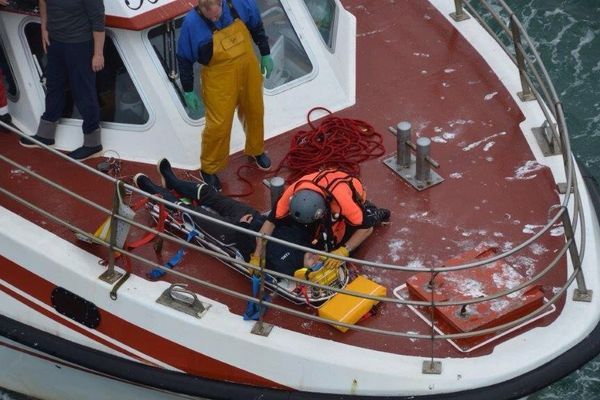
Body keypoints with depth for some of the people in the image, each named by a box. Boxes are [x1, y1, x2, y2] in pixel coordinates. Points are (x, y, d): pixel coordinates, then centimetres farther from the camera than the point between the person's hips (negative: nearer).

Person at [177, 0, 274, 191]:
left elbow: (257, 26, 2)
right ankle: (208, 168, 24)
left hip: (249, 70, 4)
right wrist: (188, 91, -5)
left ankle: (256, 150, 51)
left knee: (254, 113, 23)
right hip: (220, 80, -4)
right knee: (218, 125, 0)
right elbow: (184, 59, -12)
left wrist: (265, 54, 9)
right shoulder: (191, 24, -25)